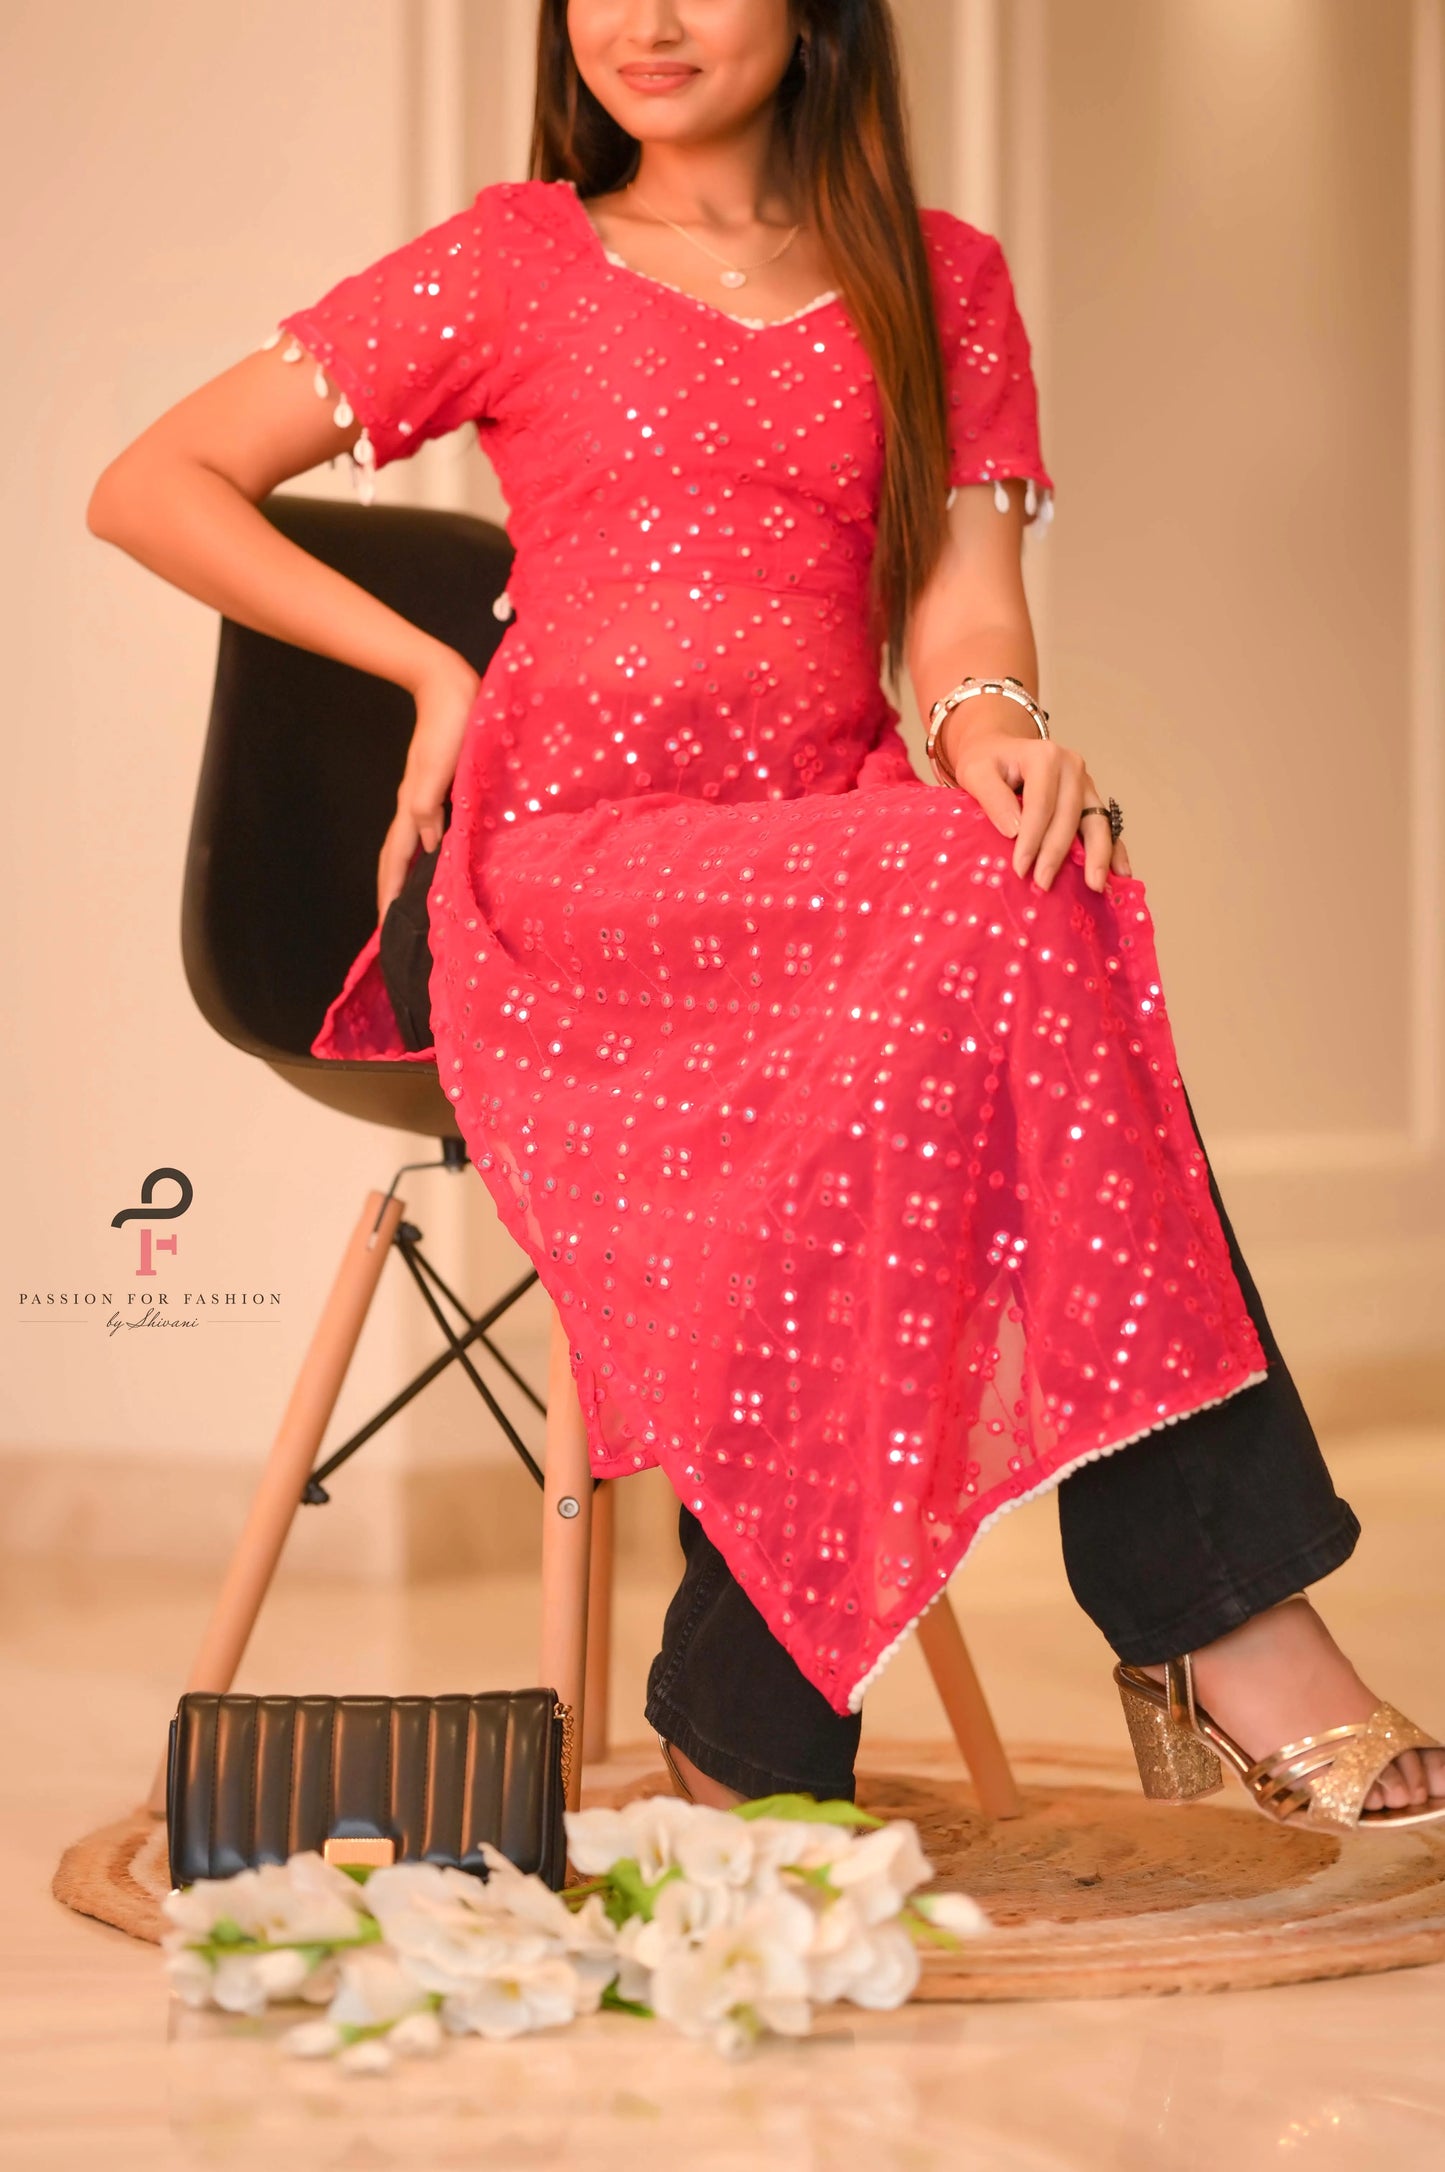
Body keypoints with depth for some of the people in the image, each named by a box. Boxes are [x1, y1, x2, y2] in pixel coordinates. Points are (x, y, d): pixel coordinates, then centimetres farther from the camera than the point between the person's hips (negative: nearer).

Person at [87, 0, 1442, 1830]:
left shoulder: (941, 284, 20)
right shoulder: (514, 264, 13)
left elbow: (961, 601, 7)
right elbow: (149, 486, 12)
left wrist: (996, 726, -17)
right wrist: (429, 671, 1)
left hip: (831, 845, 3)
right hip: (564, 869, -3)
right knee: (980, 914, -33)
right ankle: (1221, 1614, -32)